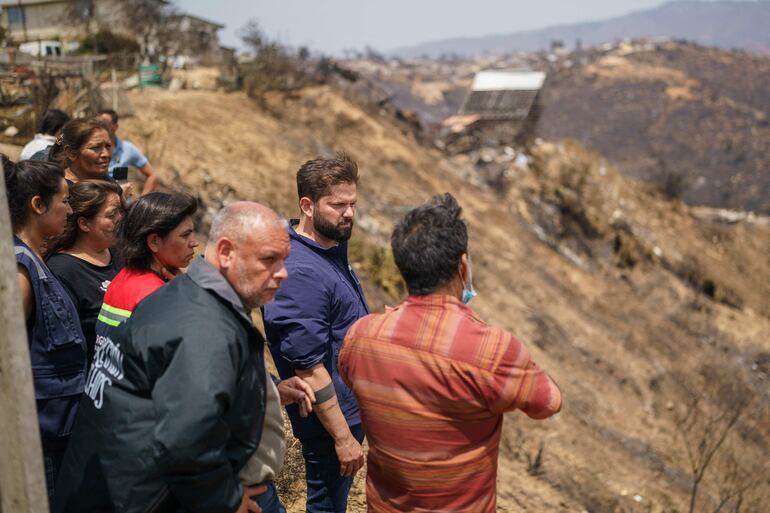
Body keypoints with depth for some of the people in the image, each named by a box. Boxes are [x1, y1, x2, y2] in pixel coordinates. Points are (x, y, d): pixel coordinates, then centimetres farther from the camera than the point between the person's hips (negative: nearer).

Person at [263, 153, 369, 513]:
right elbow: (309, 368, -28)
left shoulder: (333, 247, 3)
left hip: (352, 407, 9)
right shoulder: (302, 273, -28)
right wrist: (343, 437, -23)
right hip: (332, 417, -9)